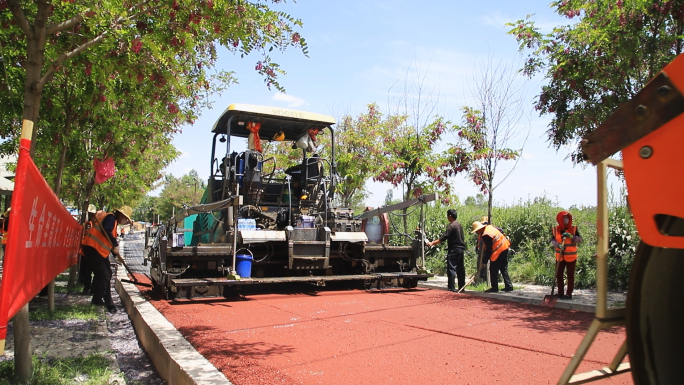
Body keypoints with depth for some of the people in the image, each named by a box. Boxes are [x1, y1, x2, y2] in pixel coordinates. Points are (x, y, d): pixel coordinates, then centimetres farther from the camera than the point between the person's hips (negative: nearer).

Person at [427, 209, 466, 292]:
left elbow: (443, 238, -19)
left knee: (451, 268, -8)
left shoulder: (451, 226, -13)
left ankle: (451, 287, -10)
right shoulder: (459, 225, 14)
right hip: (461, 249, 9)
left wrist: (432, 243, -18)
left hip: (454, 250, -9)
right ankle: (461, 287, 17)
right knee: (460, 268, 11)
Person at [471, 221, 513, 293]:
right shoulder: (490, 226, 5)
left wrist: (484, 261, -8)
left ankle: (494, 288, 5)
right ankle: (509, 286, 16)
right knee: (504, 269, 16)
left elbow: (488, 250, -17)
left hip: (498, 251, -10)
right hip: (505, 247, 10)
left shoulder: (485, 235, -21)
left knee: (493, 270, 1)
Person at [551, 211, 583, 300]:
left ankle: (569, 294, 13)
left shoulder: (574, 229, -4)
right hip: (560, 256, 2)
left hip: (571, 256, -2)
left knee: (570, 275, 4)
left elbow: (581, 240, -11)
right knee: (558, 275, 7)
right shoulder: (555, 229, 0)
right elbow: (552, 240, -4)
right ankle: (560, 293, 18)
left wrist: (571, 236, -26)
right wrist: (557, 245, -24)